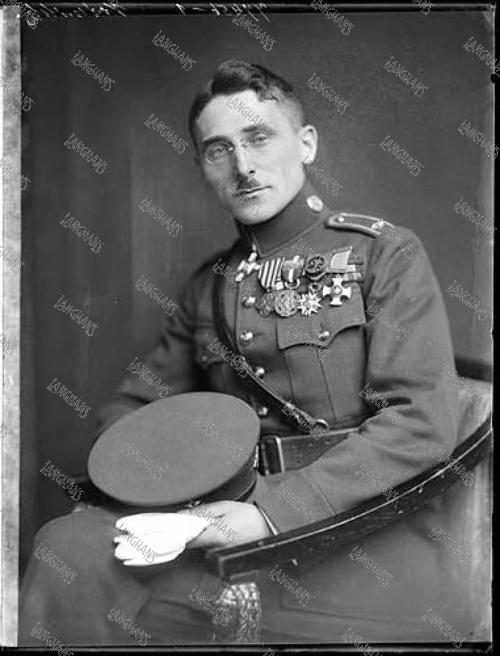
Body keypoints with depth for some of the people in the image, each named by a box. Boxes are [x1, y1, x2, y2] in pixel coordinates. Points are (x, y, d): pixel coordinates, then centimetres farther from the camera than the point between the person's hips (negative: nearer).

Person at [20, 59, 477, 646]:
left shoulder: (385, 253, -1)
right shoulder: (208, 287, 13)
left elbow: (422, 421, -11)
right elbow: (132, 406, 21)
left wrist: (276, 509, -19)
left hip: (370, 525, -2)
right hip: (237, 519, 2)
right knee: (68, 545, -20)